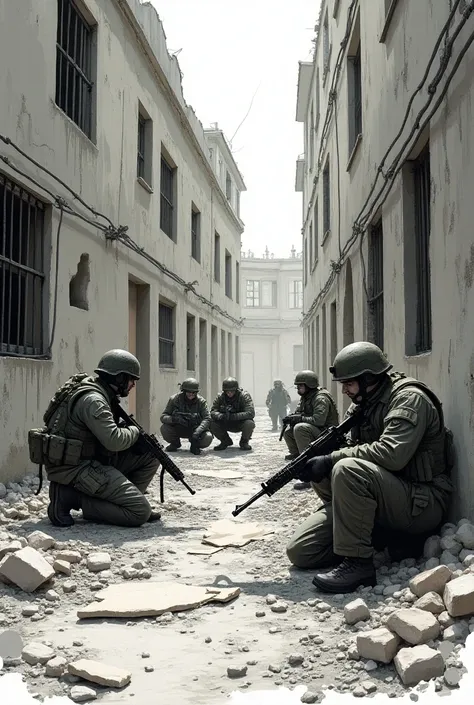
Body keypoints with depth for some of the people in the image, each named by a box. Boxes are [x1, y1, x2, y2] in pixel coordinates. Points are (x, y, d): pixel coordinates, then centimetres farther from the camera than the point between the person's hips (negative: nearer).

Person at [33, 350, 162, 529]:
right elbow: (113, 440, -28)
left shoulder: (102, 393, 12)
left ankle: (121, 498, 9)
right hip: (74, 467, -10)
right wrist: (136, 432, -7)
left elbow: (109, 430, 16)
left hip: (93, 459, 10)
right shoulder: (92, 399, -20)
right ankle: (71, 498, -10)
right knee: (140, 511, -15)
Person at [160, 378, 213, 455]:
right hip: (178, 429, 1)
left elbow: (207, 419, -19)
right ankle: (175, 443, 6)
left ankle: (195, 445, 7)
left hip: (195, 429, -1)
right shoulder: (174, 399, -9)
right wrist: (173, 419, -35)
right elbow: (163, 416, -11)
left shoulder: (201, 401, -9)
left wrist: (197, 431, -38)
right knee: (164, 428, -29)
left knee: (208, 438, -30)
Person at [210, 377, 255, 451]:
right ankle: (226, 441, 7)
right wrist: (221, 416, -41)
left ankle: (244, 442, -1)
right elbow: (213, 411, -17)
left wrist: (233, 416, -41)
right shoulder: (220, 397, -10)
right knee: (212, 424, -22)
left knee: (249, 423, -35)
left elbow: (251, 413, -31)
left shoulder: (244, 396, -20)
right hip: (226, 424, 3)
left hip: (240, 423, -3)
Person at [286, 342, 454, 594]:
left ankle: (358, 563, -24)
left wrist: (331, 459, -23)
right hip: (379, 499, 9)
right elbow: (357, 450, 13)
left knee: (348, 470, -35)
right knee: (299, 551, -3)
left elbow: (391, 454, -29)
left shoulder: (409, 398, -14)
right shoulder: (363, 404, 14)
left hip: (420, 504, -8)